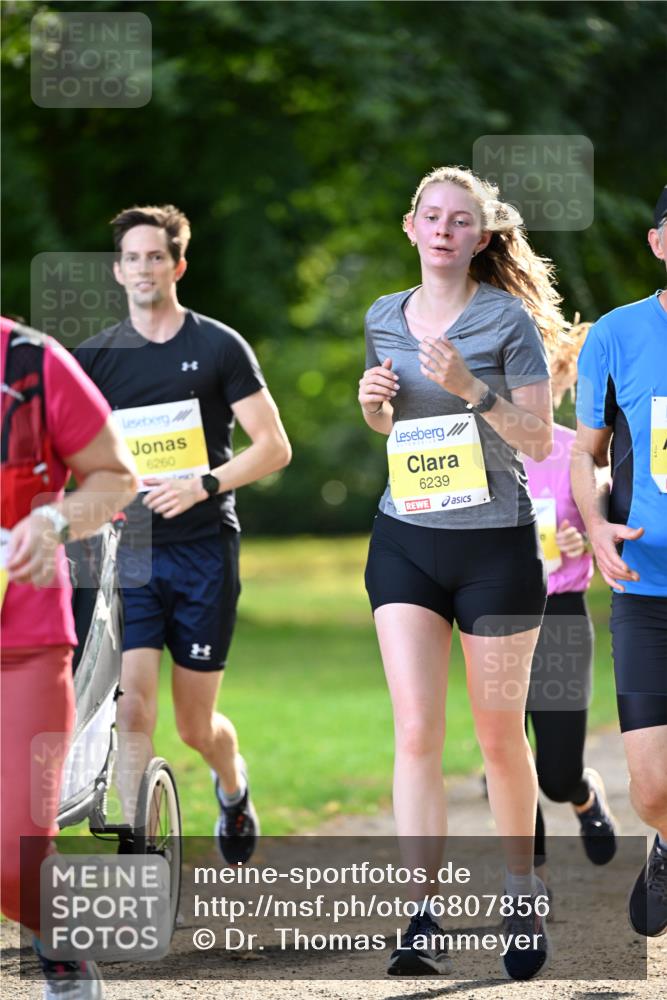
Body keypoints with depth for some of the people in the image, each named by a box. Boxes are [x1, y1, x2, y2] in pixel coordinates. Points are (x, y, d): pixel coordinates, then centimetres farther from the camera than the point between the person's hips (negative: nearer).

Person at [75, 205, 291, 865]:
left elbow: (274, 446, -2)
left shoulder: (218, 346, 1)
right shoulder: (96, 357, 7)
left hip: (203, 551, -1)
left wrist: (204, 484, -17)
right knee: (131, 705, -15)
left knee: (195, 725, 6)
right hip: (128, 552, 1)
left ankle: (233, 786, 40)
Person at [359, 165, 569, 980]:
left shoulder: (508, 319, -6)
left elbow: (540, 441, -9)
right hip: (405, 540, 3)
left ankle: (522, 899, 27)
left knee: (498, 737, 8)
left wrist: (468, 388, -21)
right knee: (416, 732, -10)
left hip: (495, 542, -3)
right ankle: (422, 920, -13)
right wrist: (374, 405, 0)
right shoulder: (384, 318, 8)